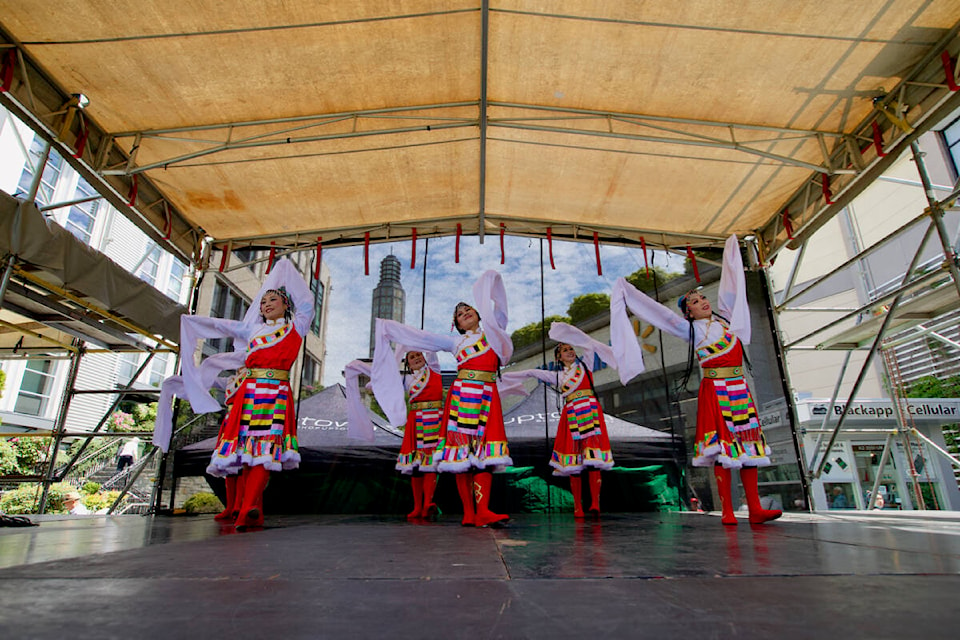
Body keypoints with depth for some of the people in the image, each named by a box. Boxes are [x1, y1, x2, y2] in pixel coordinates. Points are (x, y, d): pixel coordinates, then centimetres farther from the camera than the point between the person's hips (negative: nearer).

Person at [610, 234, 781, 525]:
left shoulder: (725, 316, 14)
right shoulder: (690, 329, 5)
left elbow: (730, 286, 23)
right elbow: (656, 311, 4)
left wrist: (731, 248, 32)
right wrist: (626, 293, 4)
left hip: (739, 389, 4)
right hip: (714, 390, -4)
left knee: (748, 442, 1)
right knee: (723, 446, -5)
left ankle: (755, 509, 3)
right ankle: (727, 511, -1)